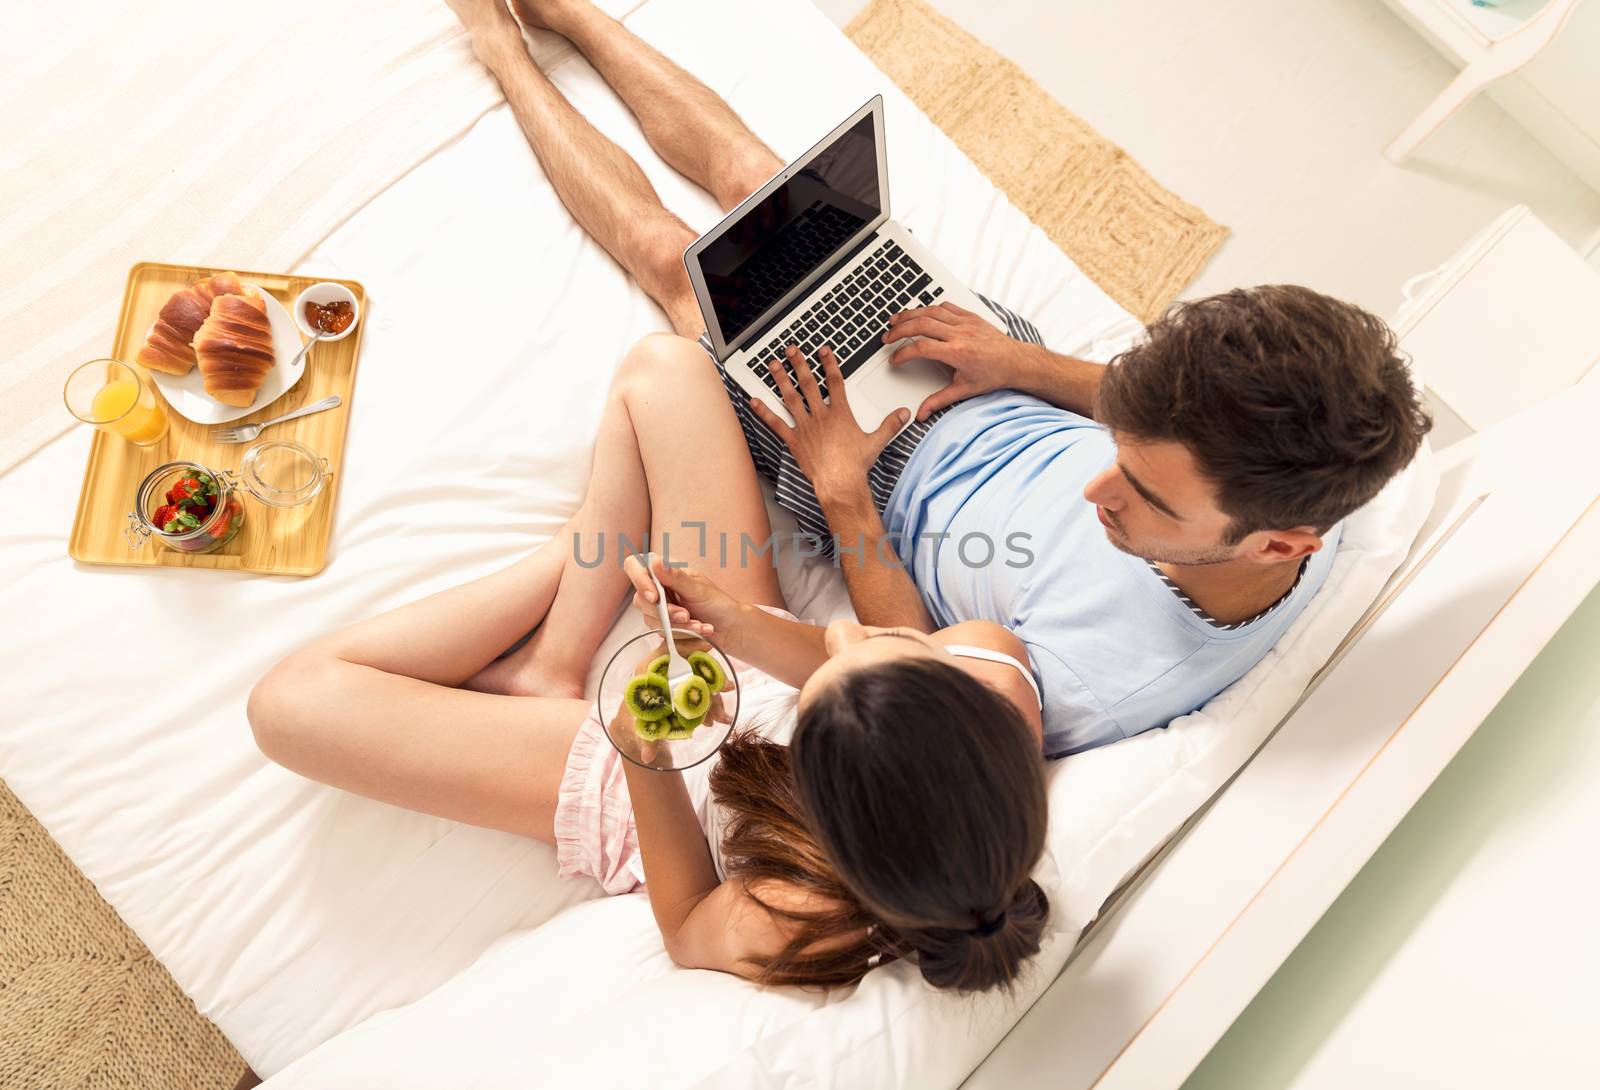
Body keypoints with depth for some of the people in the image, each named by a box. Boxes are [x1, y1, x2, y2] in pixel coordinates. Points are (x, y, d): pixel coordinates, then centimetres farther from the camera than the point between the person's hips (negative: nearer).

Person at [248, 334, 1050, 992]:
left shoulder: (794, 930, -41)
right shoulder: (995, 674, -32)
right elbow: (870, 673, -11)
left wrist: (642, 755, -37)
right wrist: (748, 630, -30)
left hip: (636, 790, -4)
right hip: (735, 674, 4)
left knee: (291, 700, -15)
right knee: (661, 364, -2)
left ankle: (570, 561, 5)